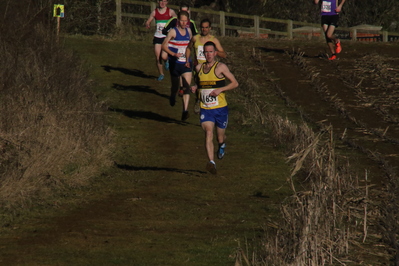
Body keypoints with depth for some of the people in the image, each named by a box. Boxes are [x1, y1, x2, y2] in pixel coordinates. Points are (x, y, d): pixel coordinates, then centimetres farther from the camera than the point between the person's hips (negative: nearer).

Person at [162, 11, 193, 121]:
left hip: (186, 63, 3)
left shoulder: (188, 31, 5)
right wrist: (174, 54, -23)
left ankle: (185, 111, -17)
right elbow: (164, 46, -10)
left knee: (187, 86, -13)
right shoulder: (173, 32, -10)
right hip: (175, 63, -3)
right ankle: (172, 97, 48)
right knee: (175, 86, 12)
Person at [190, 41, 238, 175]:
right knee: (208, 133, -20)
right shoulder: (199, 68, 7)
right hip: (205, 108, 2)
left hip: (220, 108, -2)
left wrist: (220, 89, -18)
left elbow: (235, 83, -4)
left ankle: (222, 145, 50)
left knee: (220, 137, 11)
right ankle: (211, 162, -30)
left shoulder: (220, 67, -6)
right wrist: (195, 87, 3)